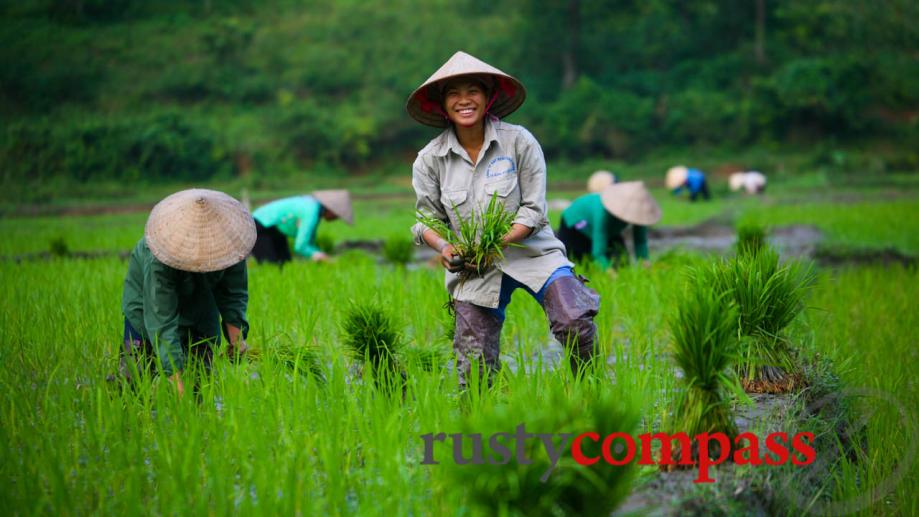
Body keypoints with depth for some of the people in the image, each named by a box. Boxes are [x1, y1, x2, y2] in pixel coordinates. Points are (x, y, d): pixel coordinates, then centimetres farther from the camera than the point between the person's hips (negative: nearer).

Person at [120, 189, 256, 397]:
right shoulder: (158, 263, -43)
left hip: (200, 302, 3)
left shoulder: (226, 243, -30)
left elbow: (235, 293, -14)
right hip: (147, 296, -3)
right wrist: (176, 378, -52)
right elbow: (162, 322, -45)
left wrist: (236, 332, -31)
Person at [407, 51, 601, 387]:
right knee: (475, 370, -2)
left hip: (529, 250, -2)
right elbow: (426, 218, 7)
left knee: (574, 323, -24)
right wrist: (443, 247, -14)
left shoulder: (519, 141, -7)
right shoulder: (430, 159, -1)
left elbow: (534, 210, -7)